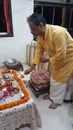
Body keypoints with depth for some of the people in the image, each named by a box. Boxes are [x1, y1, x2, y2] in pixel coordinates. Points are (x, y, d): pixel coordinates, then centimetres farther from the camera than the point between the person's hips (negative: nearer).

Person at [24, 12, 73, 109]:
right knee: (54, 77, 17)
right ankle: (53, 95, 40)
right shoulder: (40, 35, -12)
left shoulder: (57, 33, -37)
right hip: (56, 58, 7)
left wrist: (46, 60, -18)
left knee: (61, 79, 5)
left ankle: (57, 100, 27)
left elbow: (61, 56, -34)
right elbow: (39, 51, -3)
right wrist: (31, 67, -5)